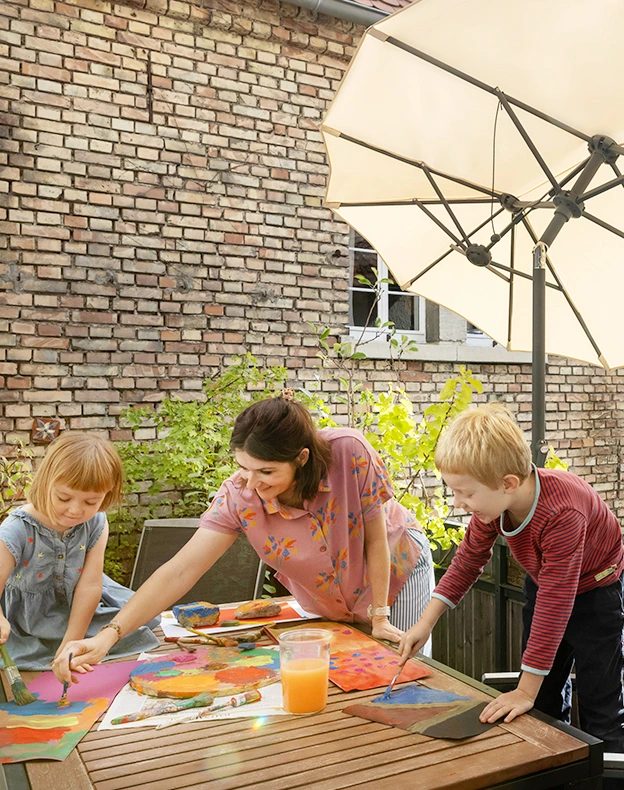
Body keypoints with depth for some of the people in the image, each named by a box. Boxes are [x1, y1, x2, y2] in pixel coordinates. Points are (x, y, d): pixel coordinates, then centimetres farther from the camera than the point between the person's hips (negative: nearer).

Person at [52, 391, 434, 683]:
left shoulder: (350, 452, -38)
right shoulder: (239, 497, -32)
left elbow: (376, 537, -24)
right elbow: (180, 571, -36)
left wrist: (380, 616, -18)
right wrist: (107, 637, -45)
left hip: (397, 569, -1)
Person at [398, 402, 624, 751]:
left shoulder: (561, 514, -41)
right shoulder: (493, 502, -20)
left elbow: (554, 604, -38)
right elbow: (470, 559, -5)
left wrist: (525, 691, -33)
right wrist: (426, 622, -10)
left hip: (596, 590, -6)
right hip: (543, 583, 6)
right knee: (545, 702, 11)